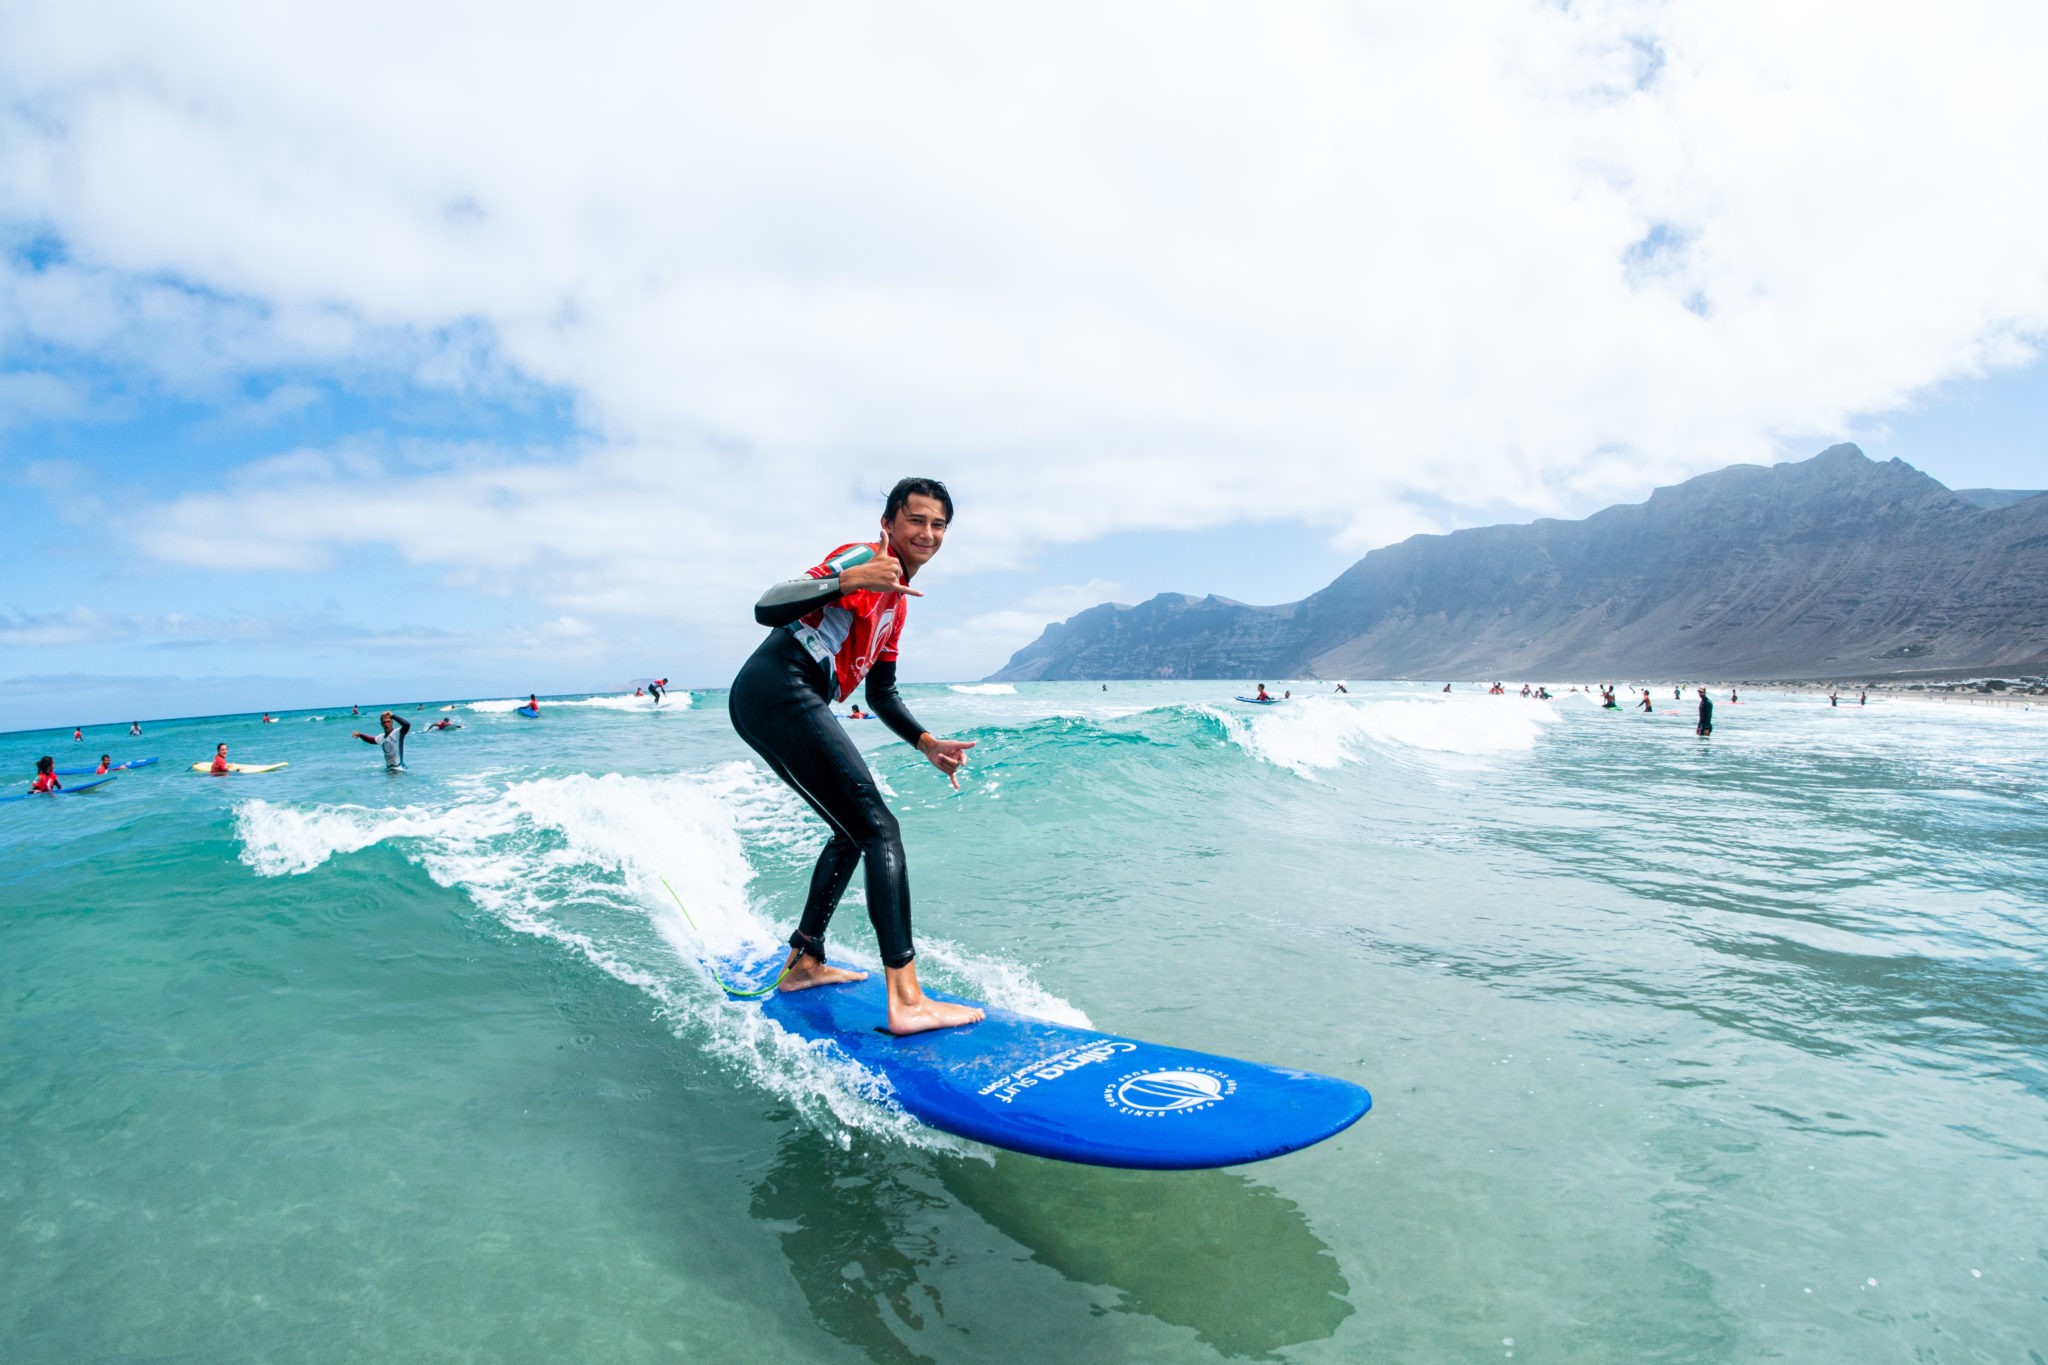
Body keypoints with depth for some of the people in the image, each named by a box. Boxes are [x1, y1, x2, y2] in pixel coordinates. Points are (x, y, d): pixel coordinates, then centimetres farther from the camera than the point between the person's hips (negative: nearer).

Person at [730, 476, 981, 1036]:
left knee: (853, 832, 21)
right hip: (776, 692, -10)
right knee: (879, 827, -15)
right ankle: (906, 1000, -20)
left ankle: (804, 962, 30)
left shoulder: (896, 599, 24)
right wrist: (846, 581, -34)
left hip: (788, 706, 10)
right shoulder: (863, 558, -5)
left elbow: (880, 693, 29)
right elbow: (767, 608, -19)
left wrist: (926, 742, 16)